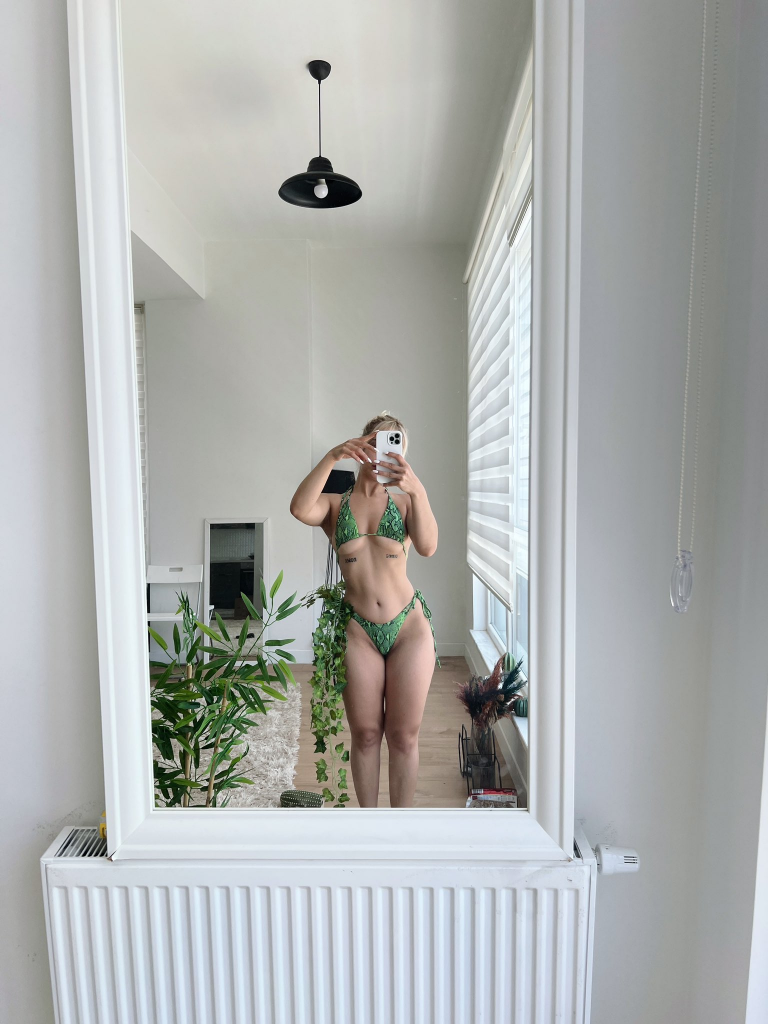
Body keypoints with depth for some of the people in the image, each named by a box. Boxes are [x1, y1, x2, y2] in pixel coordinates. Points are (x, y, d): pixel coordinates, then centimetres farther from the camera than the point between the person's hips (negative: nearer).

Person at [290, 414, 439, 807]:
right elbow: (300, 509, -19)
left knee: (404, 735, 10)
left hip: (409, 627, 0)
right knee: (365, 734, 13)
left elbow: (428, 547, -15)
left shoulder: (404, 502, 4)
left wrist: (417, 489, -27)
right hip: (358, 632, 0)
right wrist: (331, 456, -24)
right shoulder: (335, 505, 4)